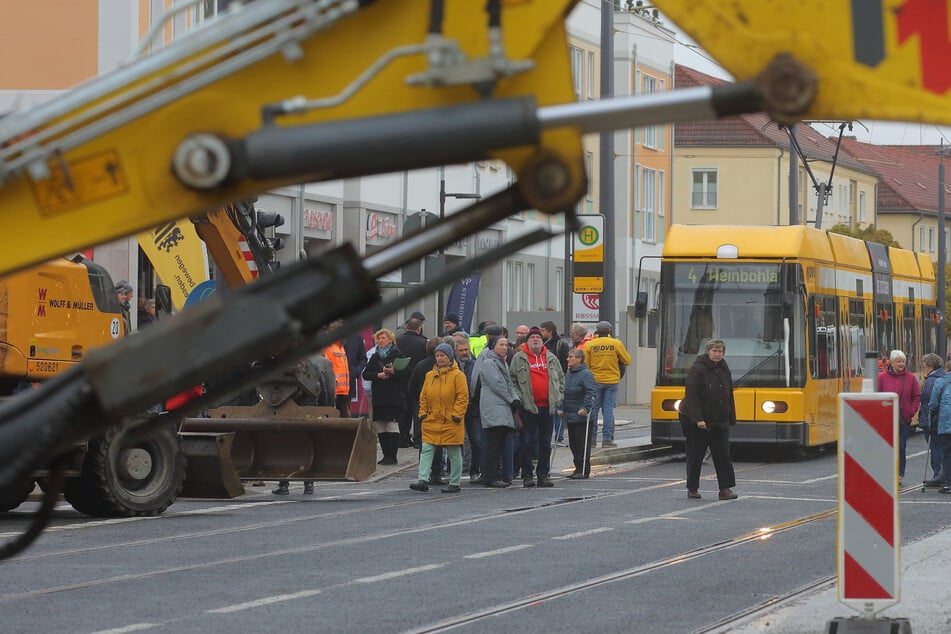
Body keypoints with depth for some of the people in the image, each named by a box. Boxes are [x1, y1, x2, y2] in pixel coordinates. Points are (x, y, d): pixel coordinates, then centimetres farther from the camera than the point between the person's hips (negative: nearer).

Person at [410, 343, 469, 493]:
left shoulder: (457, 375, -5)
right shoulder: (430, 375, 11)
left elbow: (463, 396, -7)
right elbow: (423, 396, 16)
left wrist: (457, 414, -13)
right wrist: (423, 413, 6)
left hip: (451, 423, -5)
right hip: (431, 421, 5)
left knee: (454, 453, 4)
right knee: (426, 450, -4)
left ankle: (455, 483, 12)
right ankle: (423, 480, -8)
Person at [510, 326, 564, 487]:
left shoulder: (551, 358, 13)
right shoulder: (519, 358, 2)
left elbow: (561, 379, 20)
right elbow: (512, 380, 2)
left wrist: (559, 396, 9)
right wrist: (518, 398, -7)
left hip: (547, 406, 3)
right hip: (528, 407, -3)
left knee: (545, 443, 7)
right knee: (527, 442, -1)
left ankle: (543, 474, 13)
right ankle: (527, 475, 4)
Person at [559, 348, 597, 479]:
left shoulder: (586, 374, -11)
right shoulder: (568, 374, 15)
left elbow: (591, 393, -17)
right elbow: (564, 392, 23)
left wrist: (585, 408, -25)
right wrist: (562, 408, 15)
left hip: (581, 416, -9)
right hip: (569, 416, 9)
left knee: (582, 443, -5)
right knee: (573, 443, 10)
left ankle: (584, 470, -1)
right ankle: (578, 469, 18)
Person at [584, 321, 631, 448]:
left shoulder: (589, 345, -3)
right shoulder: (617, 344, -3)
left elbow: (585, 364, 0)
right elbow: (627, 361, 4)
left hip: (595, 380, 0)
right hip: (612, 381, 0)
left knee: (593, 409, 7)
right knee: (608, 409, 3)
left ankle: (591, 437, 7)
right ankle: (607, 438, 0)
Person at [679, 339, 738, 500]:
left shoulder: (724, 369, 9)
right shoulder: (697, 369, -13)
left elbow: (729, 395, 14)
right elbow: (692, 396, -19)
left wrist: (731, 419, 10)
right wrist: (697, 419, -26)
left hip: (719, 421, 5)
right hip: (696, 422, -5)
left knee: (723, 454, -3)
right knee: (695, 455, 4)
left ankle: (725, 488, -4)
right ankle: (692, 488, 15)